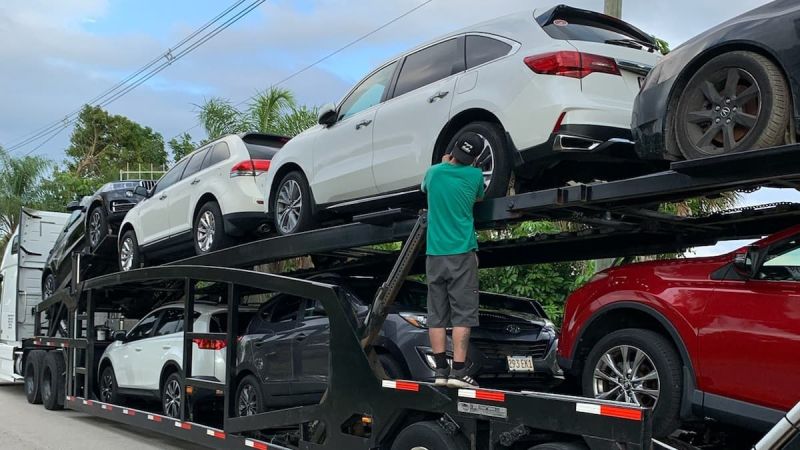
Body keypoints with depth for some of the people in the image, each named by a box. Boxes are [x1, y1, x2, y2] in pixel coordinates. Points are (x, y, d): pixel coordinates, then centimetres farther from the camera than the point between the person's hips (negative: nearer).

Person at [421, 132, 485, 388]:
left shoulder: (434, 172, 6)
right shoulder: (474, 175, -1)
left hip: (435, 254, 3)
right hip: (462, 252, -3)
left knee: (437, 315, 5)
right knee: (462, 314, -3)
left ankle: (441, 372, 4)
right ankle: (458, 372, -9)